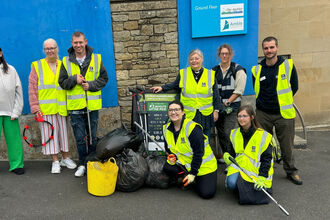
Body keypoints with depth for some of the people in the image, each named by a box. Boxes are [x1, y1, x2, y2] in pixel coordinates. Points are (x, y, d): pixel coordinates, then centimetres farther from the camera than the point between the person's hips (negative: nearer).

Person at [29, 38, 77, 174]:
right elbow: (32, 89, 1)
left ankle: (65, 158, 24)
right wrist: (35, 108, -8)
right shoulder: (37, 66, 5)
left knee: (63, 132, 9)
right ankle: (55, 162, 12)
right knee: (50, 133, 2)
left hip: (61, 108, 2)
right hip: (46, 108, -2)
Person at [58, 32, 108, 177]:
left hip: (93, 105, 0)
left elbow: (104, 78, 4)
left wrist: (91, 85, -11)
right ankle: (83, 165, 17)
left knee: (92, 137, 9)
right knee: (80, 138, 4)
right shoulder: (66, 61, 4)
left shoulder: (96, 59, 3)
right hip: (75, 106, 0)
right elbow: (62, 82, 5)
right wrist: (74, 79, -13)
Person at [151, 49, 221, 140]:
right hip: (188, 115, 0)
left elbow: (216, 95, 8)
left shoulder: (210, 74, 5)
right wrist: (162, 88, 8)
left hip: (206, 115, 1)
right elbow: (174, 85, 20)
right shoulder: (182, 74, 5)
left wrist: (216, 110, 4)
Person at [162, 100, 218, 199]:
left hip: (203, 166, -5)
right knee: (167, 167, -25)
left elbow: (198, 153, -21)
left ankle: (196, 179, 15)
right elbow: (168, 148, 14)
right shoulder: (166, 129, -1)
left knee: (206, 194, -18)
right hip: (184, 164, 5)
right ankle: (187, 182, 3)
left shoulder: (192, 128, -23)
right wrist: (171, 156, -9)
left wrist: (193, 173, -20)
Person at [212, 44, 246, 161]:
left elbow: (239, 91, -8)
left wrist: (227, 103, -13)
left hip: (232, 107, -5)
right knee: (220, 133, 8)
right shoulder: (214, 70, 12)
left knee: (228, 134, -13)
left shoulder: (238, 70, -2)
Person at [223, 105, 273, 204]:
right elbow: (231, 150, 22)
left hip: (255, 169, -3)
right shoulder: (234, 134, 8)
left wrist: (262, 178, -17)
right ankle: (241, 186, 11)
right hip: (238, 166, 4)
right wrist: (227, 155, -2)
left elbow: (266, 159, -8)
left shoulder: (263, 136, -9)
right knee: (231, 183, -26)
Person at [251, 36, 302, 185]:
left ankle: (291, 171, 25)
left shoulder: (288, 65, -4)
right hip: (263, 114, 2)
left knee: (287, 145, 7)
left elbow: (294, 87, 5)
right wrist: (265, 102, 9)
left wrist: (283, 100, 8)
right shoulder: (257, 70, 1)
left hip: (284, 113, -1)